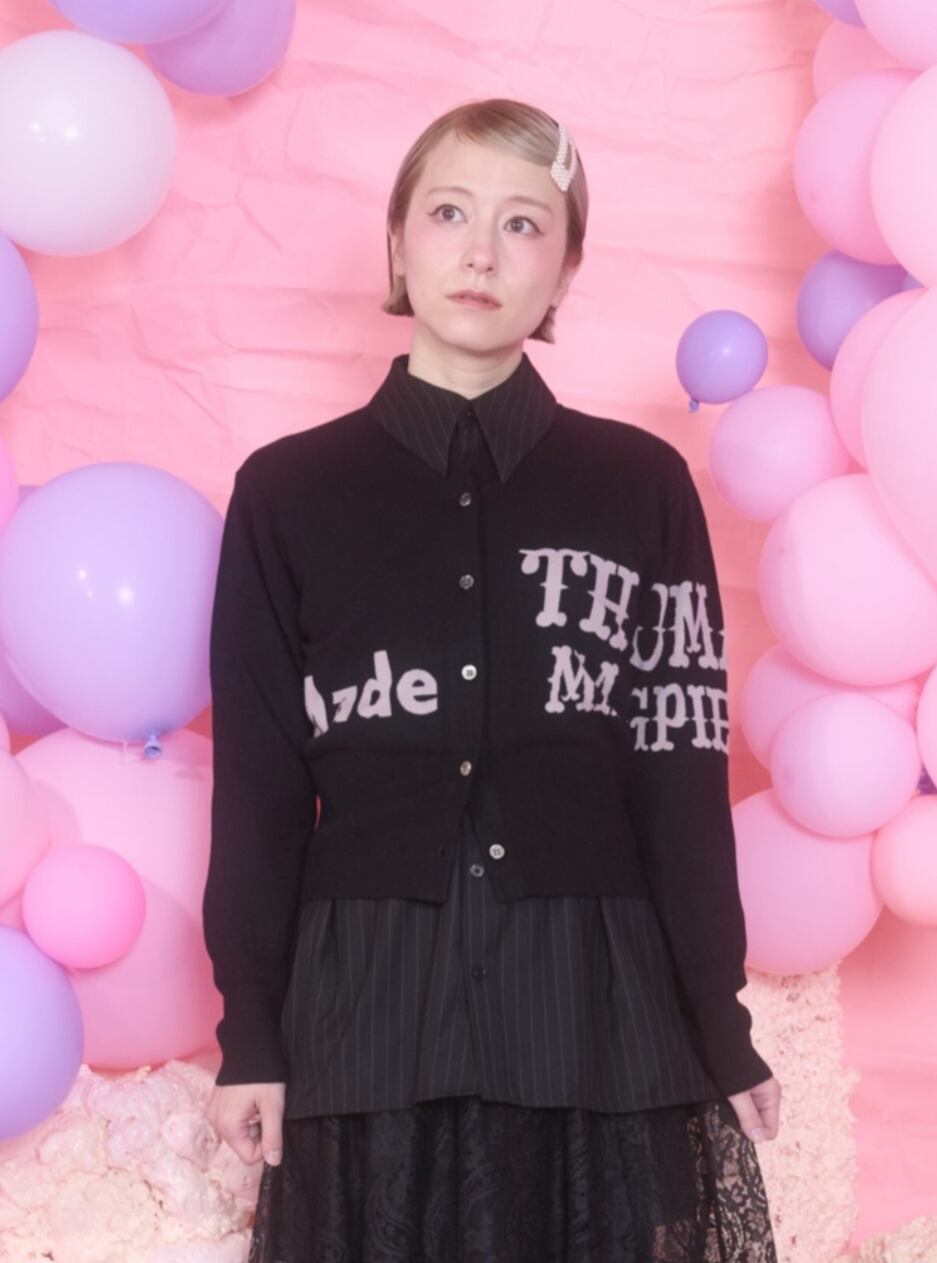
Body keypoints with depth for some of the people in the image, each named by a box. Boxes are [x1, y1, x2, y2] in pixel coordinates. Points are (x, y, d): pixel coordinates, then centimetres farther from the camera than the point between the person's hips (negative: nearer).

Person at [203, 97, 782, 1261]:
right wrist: (247, 1033, 2)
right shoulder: (287, 491, 2)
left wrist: (721, 1032, 2)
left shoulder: (642, 486, 2)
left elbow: (682, 776, 2)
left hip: (598, 992, 0)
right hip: (368, 994, 0)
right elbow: (256, 781, 3)